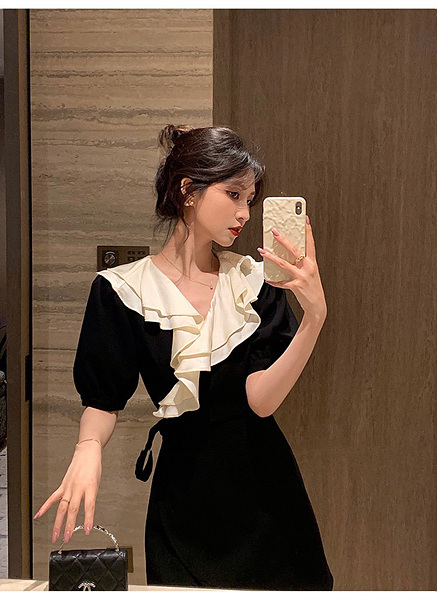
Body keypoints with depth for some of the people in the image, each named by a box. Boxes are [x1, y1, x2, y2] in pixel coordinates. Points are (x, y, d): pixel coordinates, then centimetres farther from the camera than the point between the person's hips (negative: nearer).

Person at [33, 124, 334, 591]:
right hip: (185, 495, -2)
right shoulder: (122, 290, -7)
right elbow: (103, 400, -4)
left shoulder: (253, 280, -2)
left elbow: (261, 399, -14)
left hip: (265, 487, 3)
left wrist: (314, 316, -27)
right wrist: (89, 448, -26)